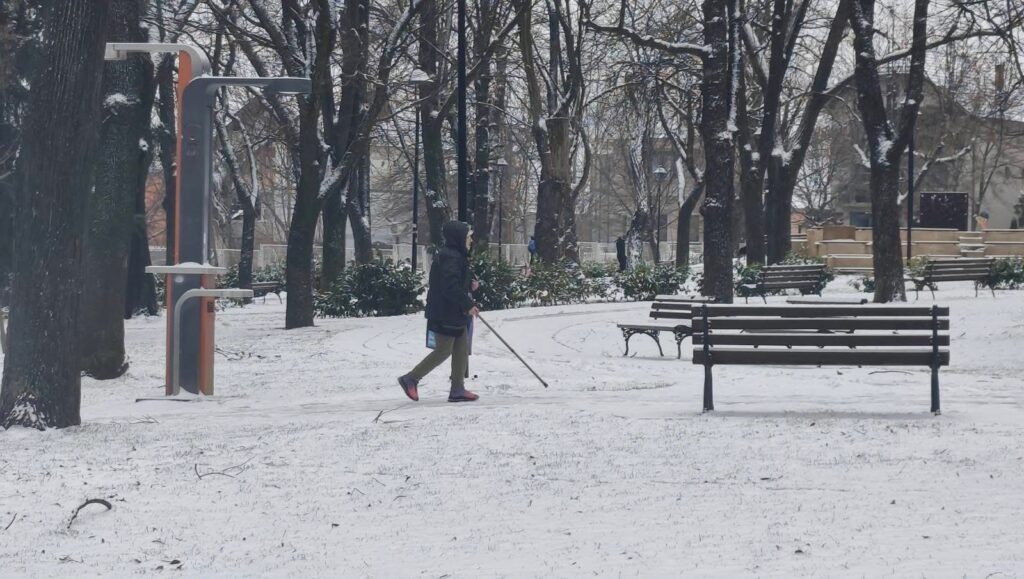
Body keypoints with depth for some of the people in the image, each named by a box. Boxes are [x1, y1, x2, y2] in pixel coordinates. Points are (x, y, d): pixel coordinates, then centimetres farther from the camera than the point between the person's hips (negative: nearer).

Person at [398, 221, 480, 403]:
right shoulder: (450, 258, -20)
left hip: (455, 314, 11)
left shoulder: (457, 256, 14)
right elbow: (450, 287, -27)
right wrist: (468, 305, -20)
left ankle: (458, 389, 13)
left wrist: (470, 284, 5)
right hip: (445, 314, -11)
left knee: (462, 349, 10)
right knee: (443, 351, -3)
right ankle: (410, 380, 6)